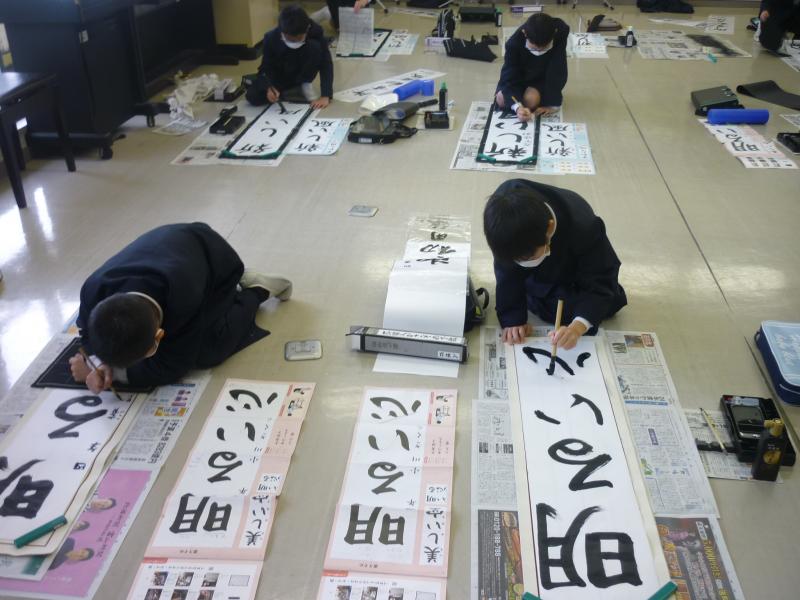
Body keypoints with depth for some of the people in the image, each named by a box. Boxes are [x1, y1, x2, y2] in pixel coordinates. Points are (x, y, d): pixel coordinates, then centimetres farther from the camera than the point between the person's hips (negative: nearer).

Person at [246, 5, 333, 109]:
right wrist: (269, 87, -38)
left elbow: (326, 63, -27)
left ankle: (305, 85, -10)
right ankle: (296, 91, -3)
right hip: (280, 76, 1)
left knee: (315, 46, -31)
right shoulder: (271, 38, -26)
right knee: (253, 97, -23)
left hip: (302, 73, -1)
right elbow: (266, 67, -17)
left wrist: (325, 96, -38)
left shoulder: (315, 32, -28)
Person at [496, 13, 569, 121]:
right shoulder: (514, 43, -34)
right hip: (520, 75, 1)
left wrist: (552, 103, -30)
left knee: (530, 99, -28)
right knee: (501, 100, -22)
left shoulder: (561, 32, -33)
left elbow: (557, 71, -28)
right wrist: (517, 107, -49)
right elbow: (509, 78, -32)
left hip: (543, 78, -1)